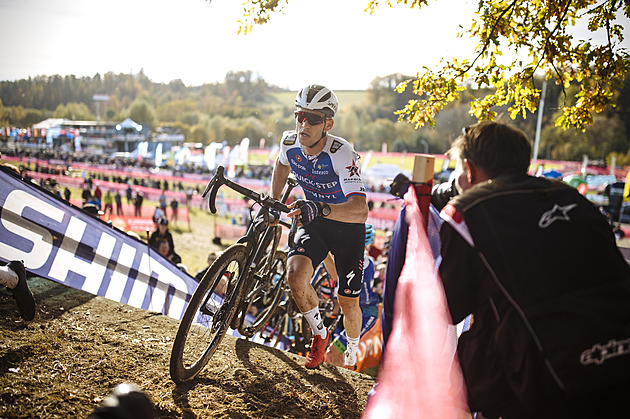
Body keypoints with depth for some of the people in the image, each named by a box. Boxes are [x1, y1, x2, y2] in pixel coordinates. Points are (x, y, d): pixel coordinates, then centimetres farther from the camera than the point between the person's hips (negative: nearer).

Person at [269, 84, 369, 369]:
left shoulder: (342, 154, -31)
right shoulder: (289, 143, -15)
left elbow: (361, 210, -42)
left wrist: (320, 208, -56)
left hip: (348, 226, -3)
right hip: (314, 222, 3)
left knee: (348, 304, 3)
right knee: (296, 275, -25)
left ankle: (352, 352, 37)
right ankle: (320, 335, 4)